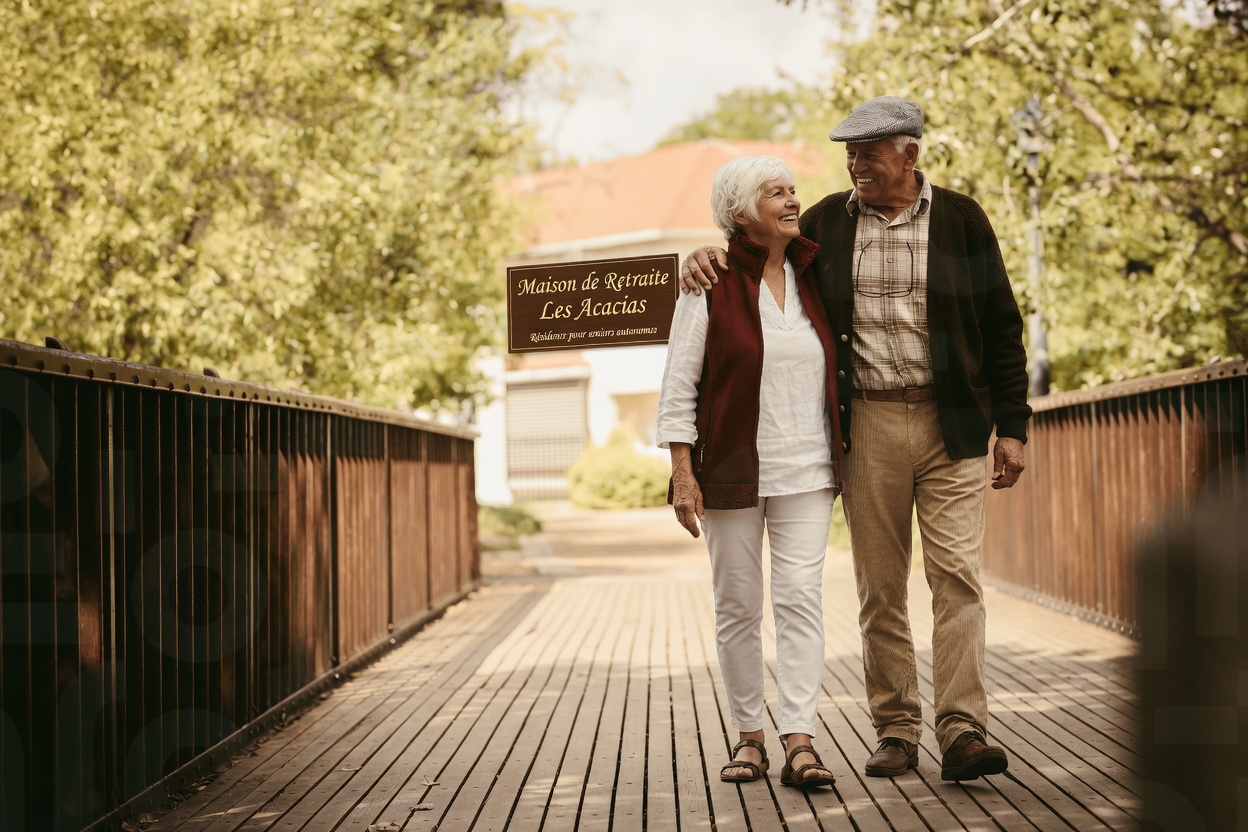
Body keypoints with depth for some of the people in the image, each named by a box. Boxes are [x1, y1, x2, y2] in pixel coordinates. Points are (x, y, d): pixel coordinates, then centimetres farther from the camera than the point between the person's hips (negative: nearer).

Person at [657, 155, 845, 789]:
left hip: (807, 473, 3)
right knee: (737, 607, 5)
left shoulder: (813, 276, 9)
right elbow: (678, 384, -5)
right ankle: (749, 737, 16)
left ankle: (800, 743, -10)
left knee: (800, 599, -8)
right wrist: (682, 471, -12)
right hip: (733, 470, -2)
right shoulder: (711, 284, -4)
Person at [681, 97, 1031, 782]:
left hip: (951, 424, -2)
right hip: (867, 425, 2)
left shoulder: (960, 219, 4)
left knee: (956, 574, -9)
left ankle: (962, 731, -9)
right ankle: (895, 732, 13)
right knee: (879, 587, 5)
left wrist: (1011, 426, 0)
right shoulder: (826, 223, 8)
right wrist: (713, 255, 0)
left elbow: (1000, 327, 5)